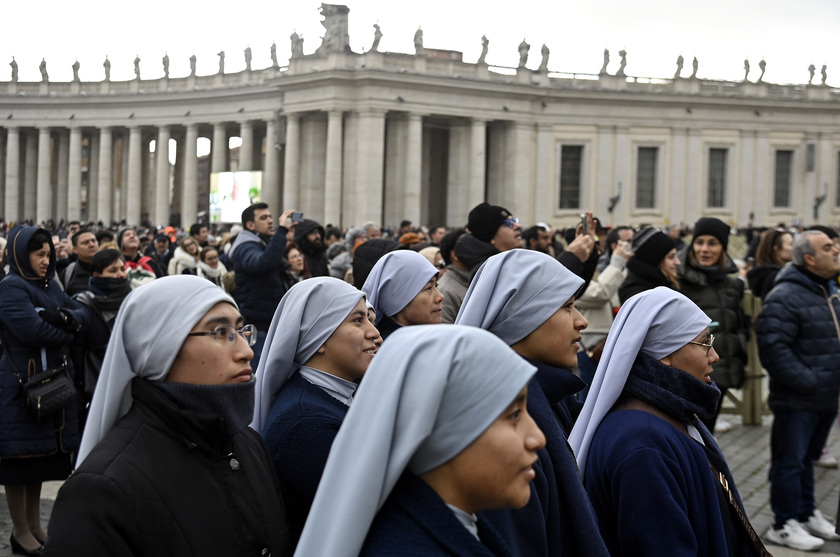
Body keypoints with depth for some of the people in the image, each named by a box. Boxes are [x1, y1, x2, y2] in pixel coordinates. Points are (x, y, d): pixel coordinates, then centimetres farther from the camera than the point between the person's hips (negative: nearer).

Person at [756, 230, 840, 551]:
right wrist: (807, 381, -22)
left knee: (807, 459, 20)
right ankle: (784, 525, 10)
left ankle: (807, 515, 32)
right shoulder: (785, 297, -18)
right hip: (797, 401, -8)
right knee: (790, 462, 0)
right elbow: (773, 348, -24)